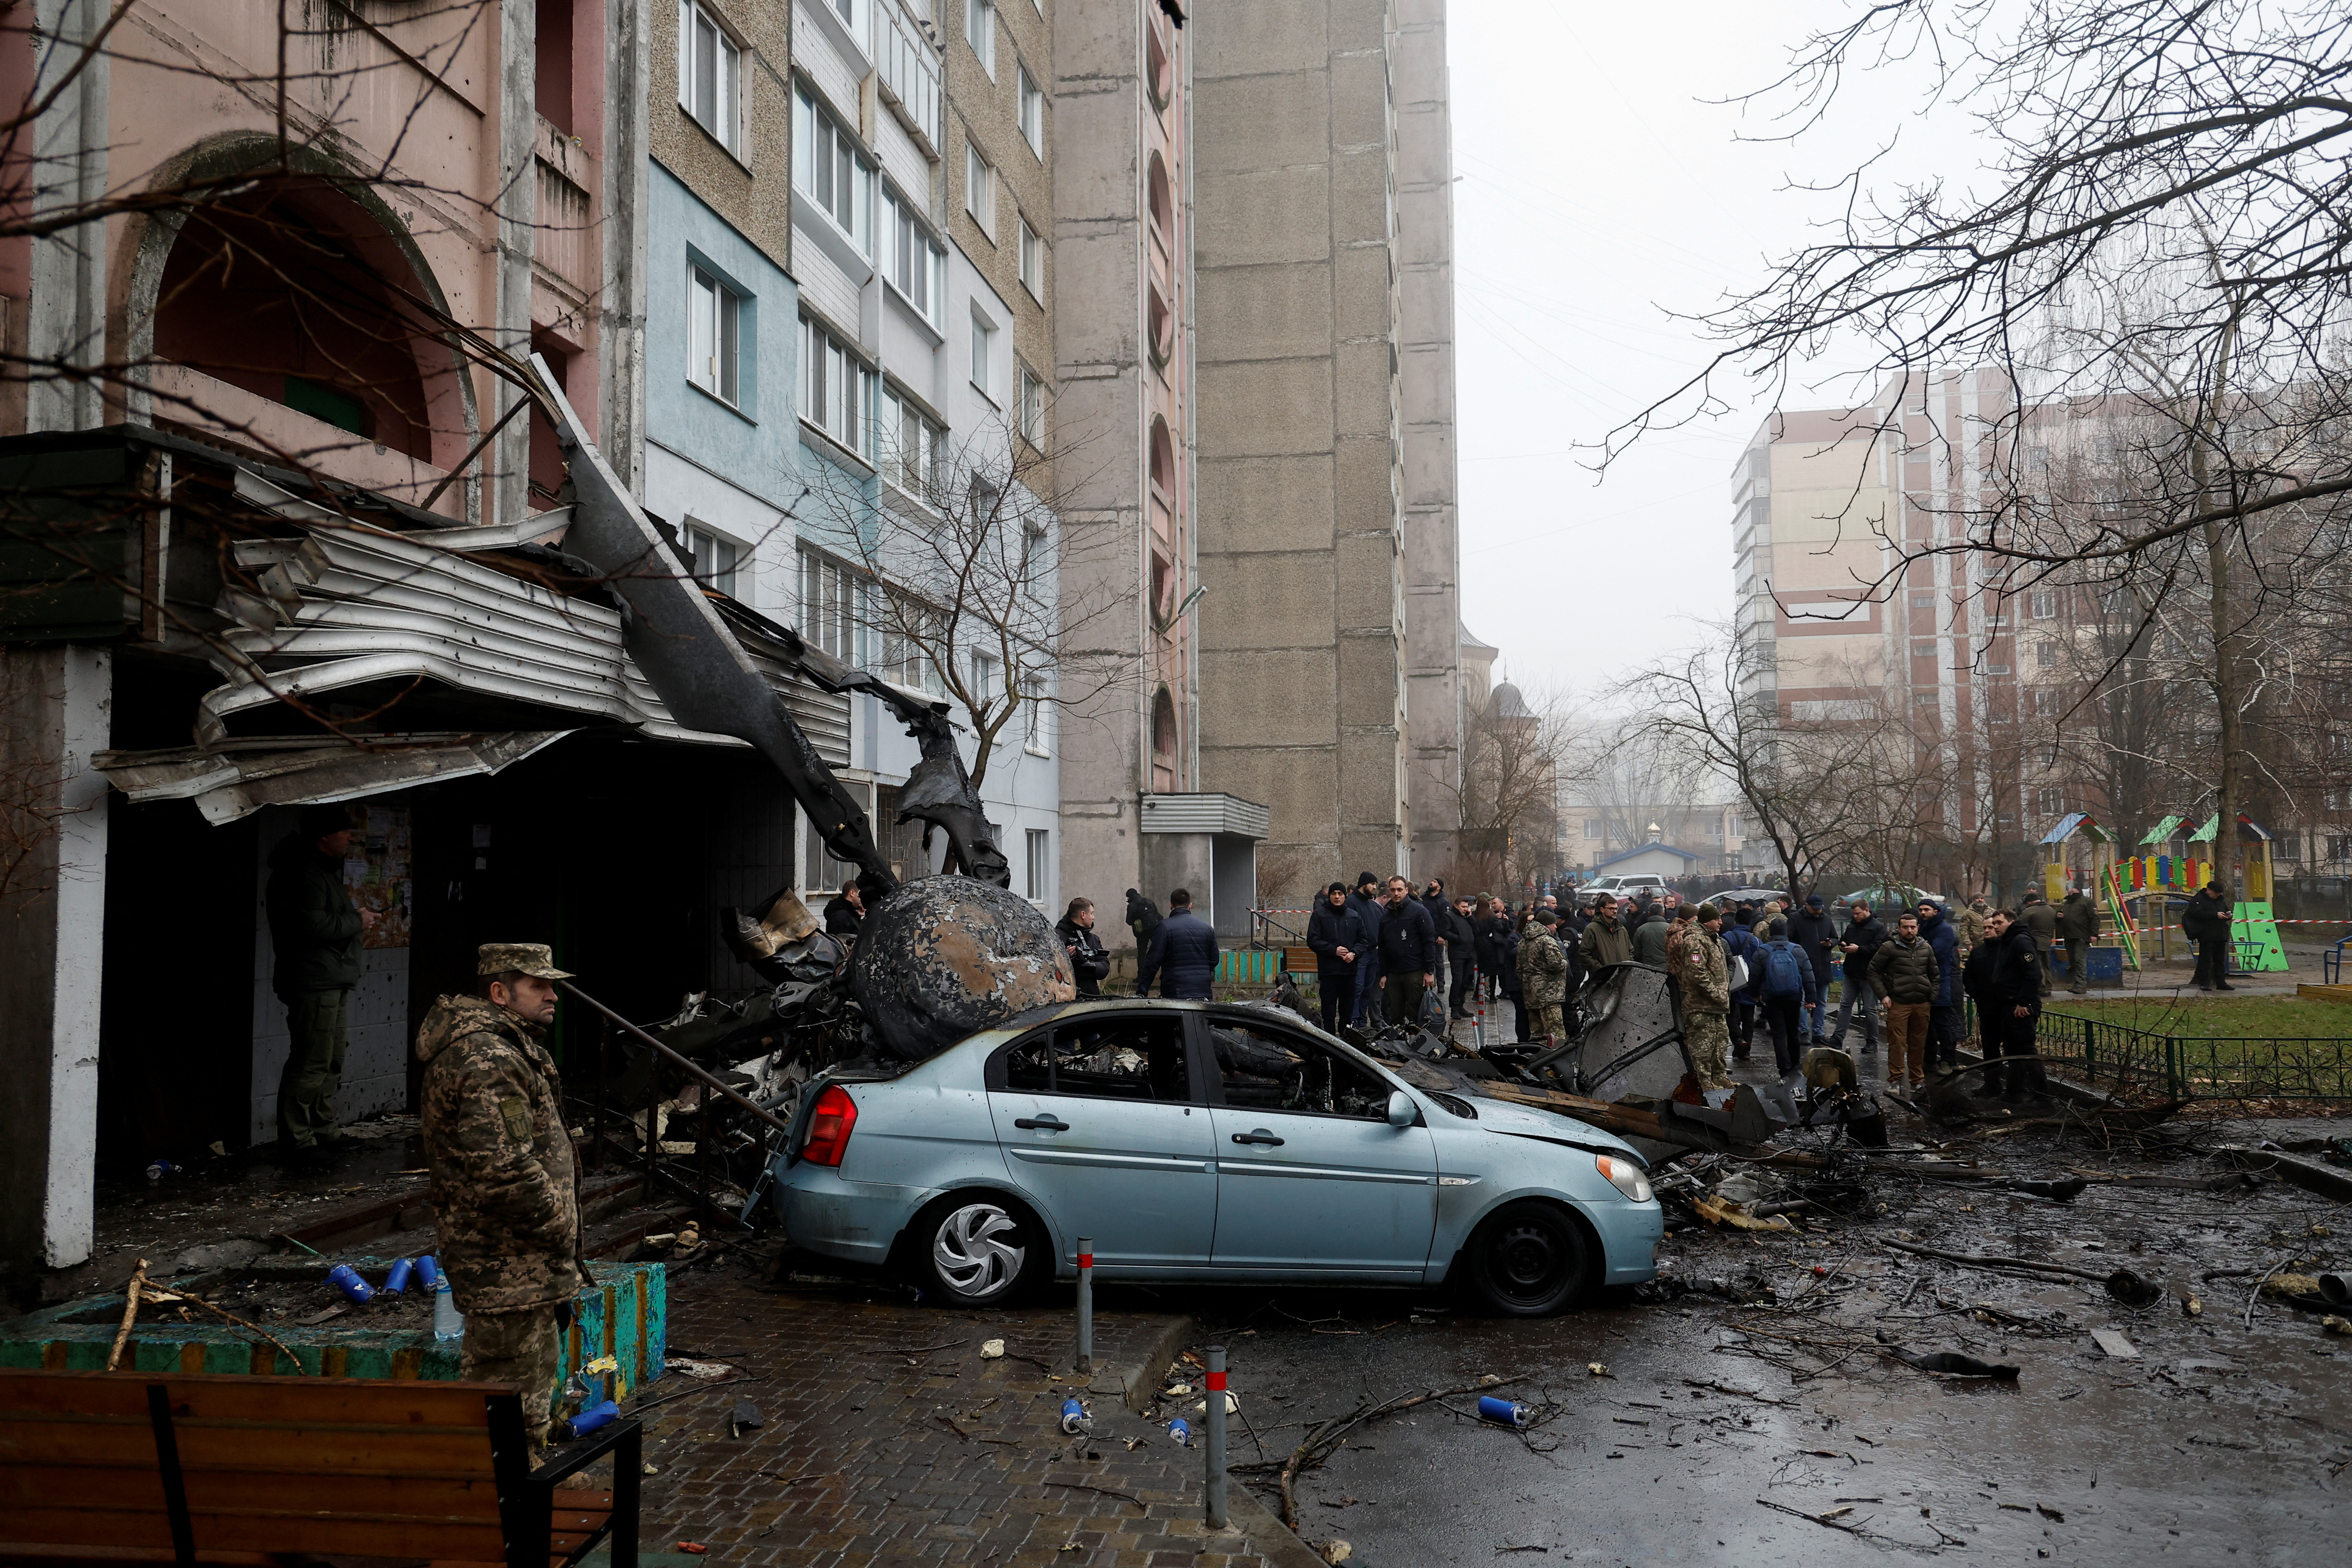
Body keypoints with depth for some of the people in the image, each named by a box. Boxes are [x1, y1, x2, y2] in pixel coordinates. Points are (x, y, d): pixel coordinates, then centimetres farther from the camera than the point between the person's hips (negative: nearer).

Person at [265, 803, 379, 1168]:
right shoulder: (303, 873, -15)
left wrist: (355, 923, 12)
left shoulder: (324, 870, 20)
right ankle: (297, 1142, -4)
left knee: (331, 1061, 16)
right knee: (311, 1064, -9)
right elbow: (313, 924, -25)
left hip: (333, 982, 11)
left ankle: (325, 1131, 24)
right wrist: (357, 922, -12)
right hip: (313, 983, -11)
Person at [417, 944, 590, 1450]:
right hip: (507, 1262, -11)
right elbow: (504, 1167, -28)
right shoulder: (487, 1061, -22)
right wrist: (559, 1225, -16)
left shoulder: (505, 1047, 14)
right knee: (516, 1387, -3)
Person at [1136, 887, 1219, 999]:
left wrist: (1141, 992, -5)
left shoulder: (1165, 927, -5)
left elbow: (1153, 962, -8)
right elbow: (1214, 960, 16)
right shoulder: (1206, 927, 10)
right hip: (1203, 993, 4)